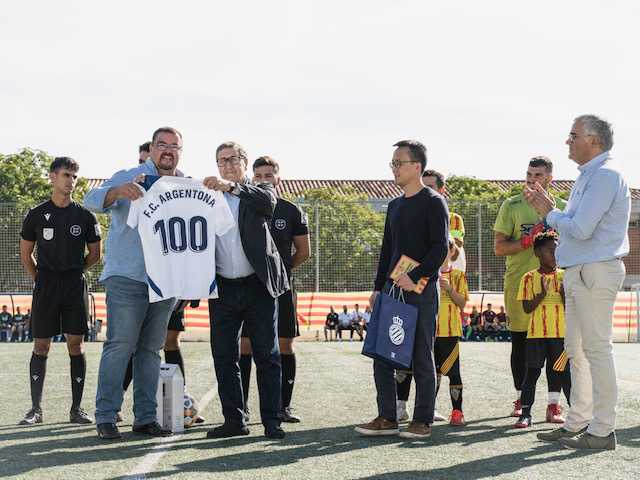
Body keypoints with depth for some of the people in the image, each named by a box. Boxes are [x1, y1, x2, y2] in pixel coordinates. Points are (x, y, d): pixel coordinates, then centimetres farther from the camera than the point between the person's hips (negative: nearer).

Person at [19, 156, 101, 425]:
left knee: (76, 344, -1)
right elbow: (25, 254, 12)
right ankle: (35, 409, 8)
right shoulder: (36, 215, 4)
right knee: (41, 346, 1)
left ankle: (77, 409, 6)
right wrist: (41, 279, 7)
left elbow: (94, 255, 13)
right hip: (45, 287, 0)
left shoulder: (85, 216, 4)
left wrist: (73, 272, 8)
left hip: (75, 285, 0)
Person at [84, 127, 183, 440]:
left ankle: (145, 417, 14)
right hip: (127, 277, -5)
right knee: (120, 346, -9)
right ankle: (105, 417, -4)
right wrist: (117, 192, -32)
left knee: (151, 349, 9)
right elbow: (92, 200, -11)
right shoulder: (128, 178, 1)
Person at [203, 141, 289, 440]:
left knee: (267, 356, 1)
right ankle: (234, 420, 13)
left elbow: (268, 202, -19)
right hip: (222, 289, 3)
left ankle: (272, 421, 6)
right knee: (224, 357, 5)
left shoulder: (258, 193, 5)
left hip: (258, 286, -3)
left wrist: (233, 187, -32)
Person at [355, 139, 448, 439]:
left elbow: (440, 248, -13)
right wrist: (379, 287, 14)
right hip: (393, 288, 7)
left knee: (422, 358, 0)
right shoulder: (395, 206, 17)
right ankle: (387, 418, 12)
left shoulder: (433, 202, -5)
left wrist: (415, 278, -20)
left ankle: (423, 420, 7)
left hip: (421, 289, -7)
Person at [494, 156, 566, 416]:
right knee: (519, 342, 4)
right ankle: (520, 399, 16)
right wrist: (529, 240, -15)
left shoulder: (561, 207, 10)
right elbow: (499, 248, -2)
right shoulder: (512, 205, 3)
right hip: (519, 282, -1)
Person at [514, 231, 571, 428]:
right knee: (532, 372, 0)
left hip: (561, 333, 2)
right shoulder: (530, 278, 1)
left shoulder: (564, 276, 6)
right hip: (537, 333, -2)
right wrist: (542, 293, -17)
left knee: (562, 372, 5)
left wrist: (564, 293, -15)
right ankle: (525, 413, 4)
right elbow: (527, 307, -4)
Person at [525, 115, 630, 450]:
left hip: (595, 272, -10)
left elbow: (581, 229, -20)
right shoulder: (588, 176, 19)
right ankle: (578, 423, 21)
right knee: (576, 349, 13)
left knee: (596, 348, -7)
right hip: (579, 272, 10)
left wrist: (550, 213, -4)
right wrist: (548, 209, 10)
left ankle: (602, 431, -2)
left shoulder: (605, 175, -14)